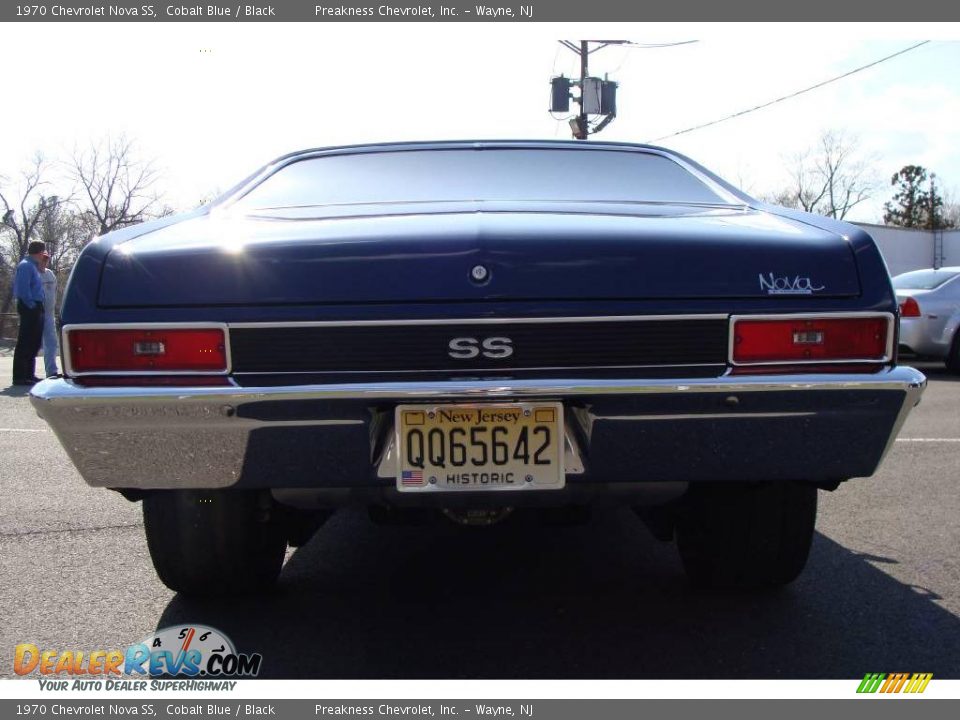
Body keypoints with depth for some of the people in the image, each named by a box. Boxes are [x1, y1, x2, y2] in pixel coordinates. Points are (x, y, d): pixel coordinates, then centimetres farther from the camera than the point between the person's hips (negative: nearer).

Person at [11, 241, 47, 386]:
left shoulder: (33, 266, 18)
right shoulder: (26, 266, -12)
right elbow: (23, 289, -21)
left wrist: (38, 307, 12)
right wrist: (31, 305, -17)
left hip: (35, 309, 10)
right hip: (30, 308, -10)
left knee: (34, 342, 14)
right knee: (25, 343, -8)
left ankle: (28, 374, 21)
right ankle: (19, 377, -6)